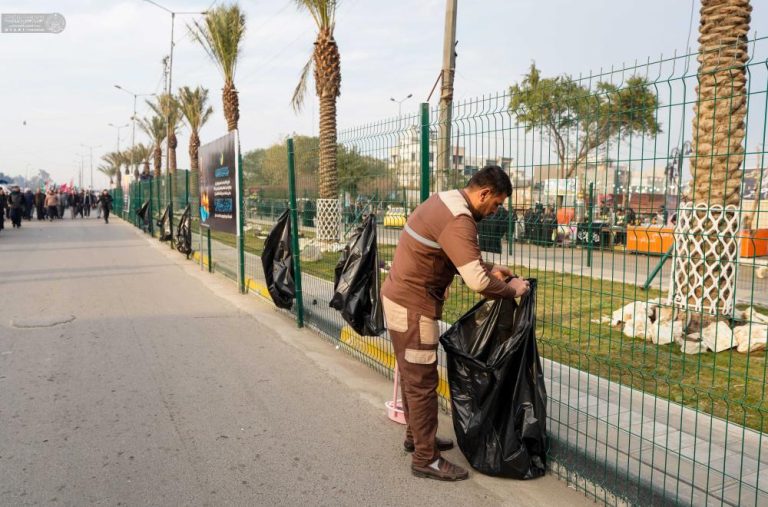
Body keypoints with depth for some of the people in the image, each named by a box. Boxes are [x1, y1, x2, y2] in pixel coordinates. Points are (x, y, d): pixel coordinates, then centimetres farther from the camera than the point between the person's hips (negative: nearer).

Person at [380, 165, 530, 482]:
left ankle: (415, 435, 37)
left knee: (413, 375, 21)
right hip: (412, 307, -10)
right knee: (423, 382, 0)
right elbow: (477, 282, -30)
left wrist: (489, 268, 12)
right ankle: (426, 459, 13)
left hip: (399, 296, 10)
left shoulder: (446, 201, 8)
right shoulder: (458, 220, -24)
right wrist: (511, 290, -13)